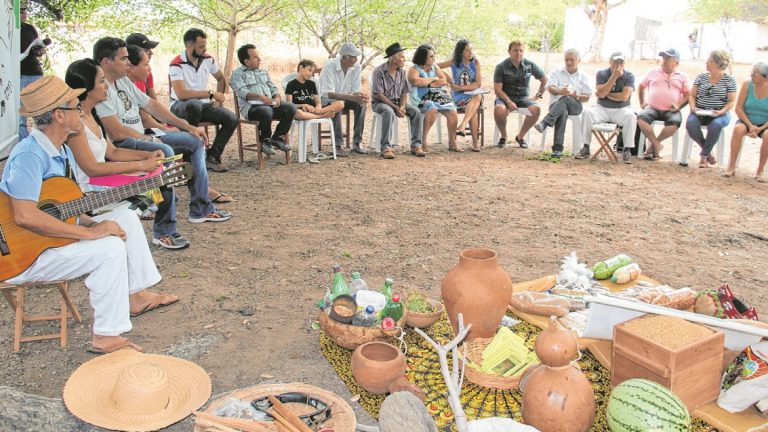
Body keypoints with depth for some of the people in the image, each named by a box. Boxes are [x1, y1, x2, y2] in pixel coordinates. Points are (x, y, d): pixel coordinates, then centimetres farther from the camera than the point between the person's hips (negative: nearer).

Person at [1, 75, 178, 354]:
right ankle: (106, 338, -17)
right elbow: (24, 216, -35)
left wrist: (91, 223, -3)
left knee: (126, 218, 8)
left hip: (53, 234, 10)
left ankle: (136, 295, 16)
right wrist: (89, 232, -30)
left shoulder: (60, 150, 6)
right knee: (110, 248, -26)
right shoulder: (29, 154, -25)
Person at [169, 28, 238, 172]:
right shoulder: (177, 64, -17)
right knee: (195, 104, -41)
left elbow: (221, 79, 20)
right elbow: (181, 94, -28)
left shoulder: (208, 59, 2)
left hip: (203, 104, 6)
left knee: (232, 119, -17)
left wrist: (218, 98, 4)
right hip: (180, 106, -6)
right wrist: (210, 93, -22)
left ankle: (212, 156, -4)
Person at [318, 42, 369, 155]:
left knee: (361, 104, -23)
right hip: (326, 98, -5)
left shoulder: (356, 67, -9)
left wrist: (362, 96, -32)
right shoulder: (329, 66, -24)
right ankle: (337, 145, -33)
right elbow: (329, 94, -30)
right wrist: (352, 97, -42)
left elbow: (356, 90, -6)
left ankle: (356, 143, -21)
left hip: (345, 98, 5)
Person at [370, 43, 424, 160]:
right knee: (389, 112, -39)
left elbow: (404, 93, 6)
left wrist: (402, 106, -15)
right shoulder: (379, 71, -14)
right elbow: (379, 94, -17)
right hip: (380, 103, -5)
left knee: (416, 111, -20)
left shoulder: (402, 72, 4)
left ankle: (416, 144, -12)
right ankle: (385, 147, -36)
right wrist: (395, 107, -23)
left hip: (397, 101, 5)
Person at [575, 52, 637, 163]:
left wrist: (606, 94, -9)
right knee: (587, 113, -27)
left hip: (621, 109, -1)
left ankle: (627, 151, -25)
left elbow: (624, 97, -17)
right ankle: (586, 148, -19)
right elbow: (601, 94, -16)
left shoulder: (629, 76, -3)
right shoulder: (602, 74, 0)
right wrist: (614, 77, -20)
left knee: (631, 117, -33)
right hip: (602, 108, 1)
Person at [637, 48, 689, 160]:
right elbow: (641, 86, 25)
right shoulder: (653, 73, 18)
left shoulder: (682, 77, 14)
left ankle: (652, 143, -15)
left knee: (675, 123, -35)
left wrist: (679, 105, -9)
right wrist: (642, 102, 14)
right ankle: (656, 145, -20)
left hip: (671, 111, -1)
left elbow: (688, 94, 9)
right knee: (641, 118, -32)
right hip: (652, 108, 1)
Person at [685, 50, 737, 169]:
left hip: (719, 113, -3)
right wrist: (693, 107, -7)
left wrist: (722, 111, -18)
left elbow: (731, 101, 0)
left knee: (716, 125, -37)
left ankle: (704, 154, -15)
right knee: (690, 123, -31)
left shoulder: (729, 80, 2)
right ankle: (708, 151, -7)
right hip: (700, 112, 3)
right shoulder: (701, 76, 11)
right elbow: (692, 95, 12)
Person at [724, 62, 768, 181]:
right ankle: (731, 167, -25)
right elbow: (738, 108, -7)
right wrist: (750, 125, -17)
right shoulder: (747, 85, -6)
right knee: (738, 129, -33)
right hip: (746, 121, 1)